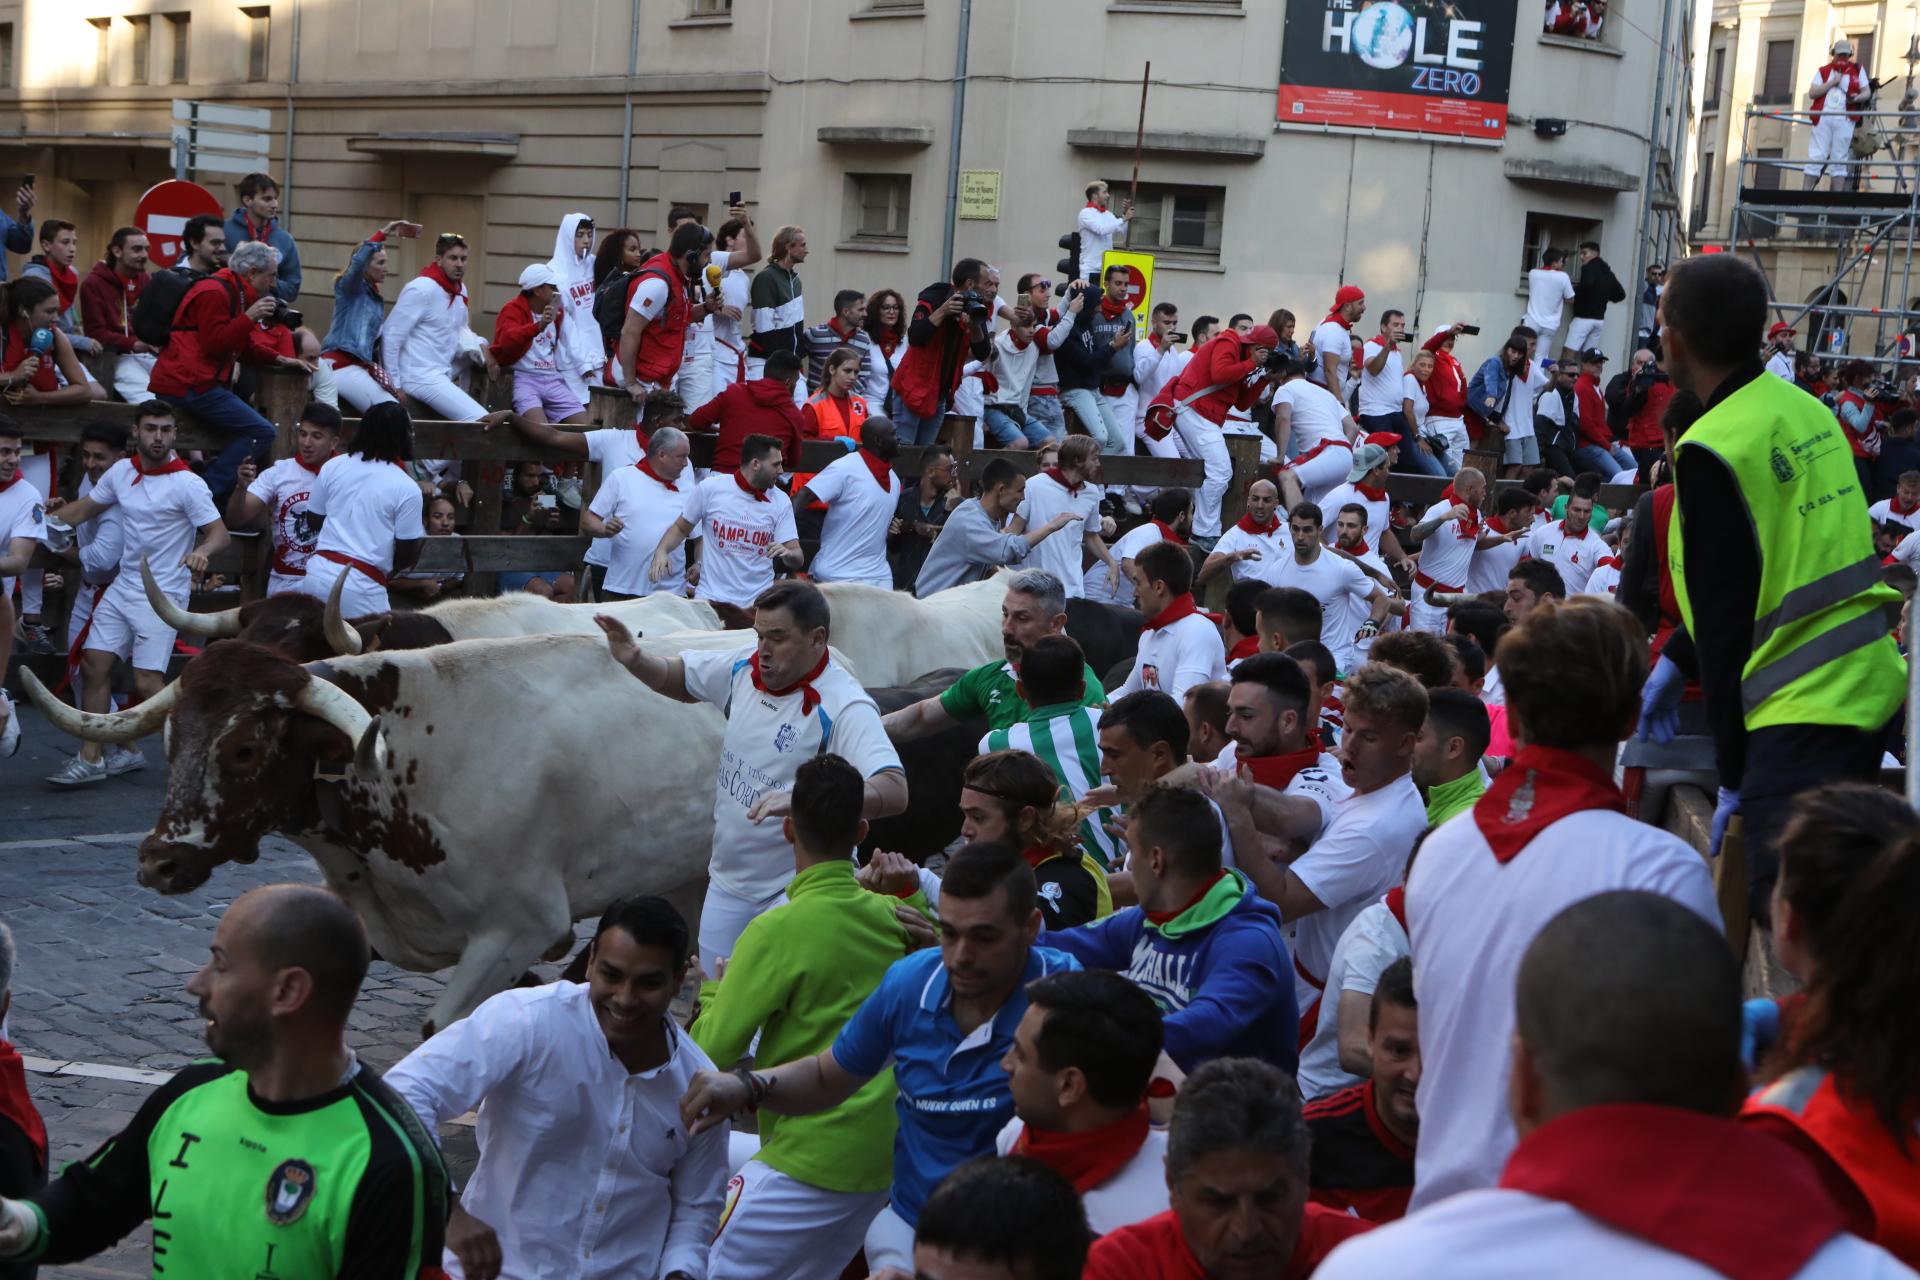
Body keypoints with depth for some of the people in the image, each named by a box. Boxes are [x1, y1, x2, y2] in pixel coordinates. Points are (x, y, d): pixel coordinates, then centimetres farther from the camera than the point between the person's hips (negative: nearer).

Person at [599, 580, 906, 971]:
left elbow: (894, 791, -36)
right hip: (728, 881, 7)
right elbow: (678, 679, 19)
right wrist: (634, 659, -4)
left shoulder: (843, 707, -24)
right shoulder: (742, 669, -2)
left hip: (796, 894, -7)